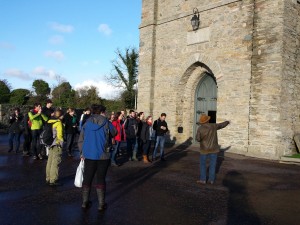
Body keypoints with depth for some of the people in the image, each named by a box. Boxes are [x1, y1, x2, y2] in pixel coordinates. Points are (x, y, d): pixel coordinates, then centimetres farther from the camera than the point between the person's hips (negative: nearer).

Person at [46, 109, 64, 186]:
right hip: (57, 145, -8)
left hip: (50, 144, 8)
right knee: (55, 163, -3)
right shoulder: (58, 122, -14)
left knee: (50, 162, 16)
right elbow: (59, 135, -18)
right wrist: (62, 141, -3)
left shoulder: (49, 121, 9)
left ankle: (48, 179, 25)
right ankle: (53, 180, 0)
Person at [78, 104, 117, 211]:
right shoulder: (106, 123, -6)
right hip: (103, 155, -2)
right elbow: (114, 133, 8)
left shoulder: (87, 123, 3)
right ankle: (101, 204, 11)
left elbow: (80, 140, 3)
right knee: (101, 179, 6)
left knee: (87, 178, 13)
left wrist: (82, 152, 11)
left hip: (89, 155, 3)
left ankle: (85, 202, 21)